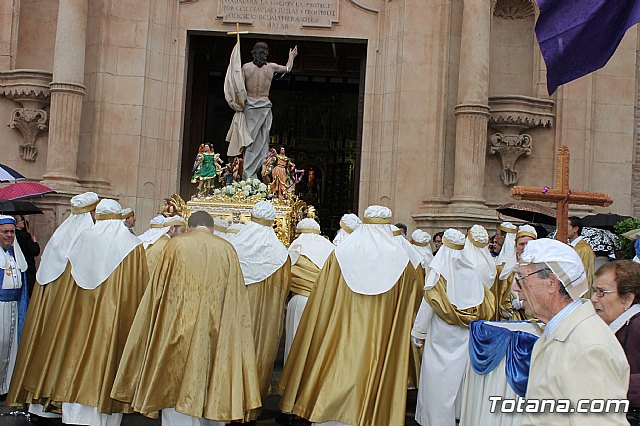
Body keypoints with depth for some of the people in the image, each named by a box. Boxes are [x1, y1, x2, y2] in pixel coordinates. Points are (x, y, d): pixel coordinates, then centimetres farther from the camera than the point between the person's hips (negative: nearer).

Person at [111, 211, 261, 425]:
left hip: (178, 335, -1)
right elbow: (236, 300, 2)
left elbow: (157, 291, 2)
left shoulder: (176, 245, 0)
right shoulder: (227, 250, 3)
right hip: (215, 337, 2)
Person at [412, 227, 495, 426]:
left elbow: (428, 304, -11)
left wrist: (418, 332, -2)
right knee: (459, 374, 16)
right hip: (465, 335, 4)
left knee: (438, 378, 4)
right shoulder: (471, 270, -2)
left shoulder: (439, 271, -13)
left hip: (441, 337, -4)